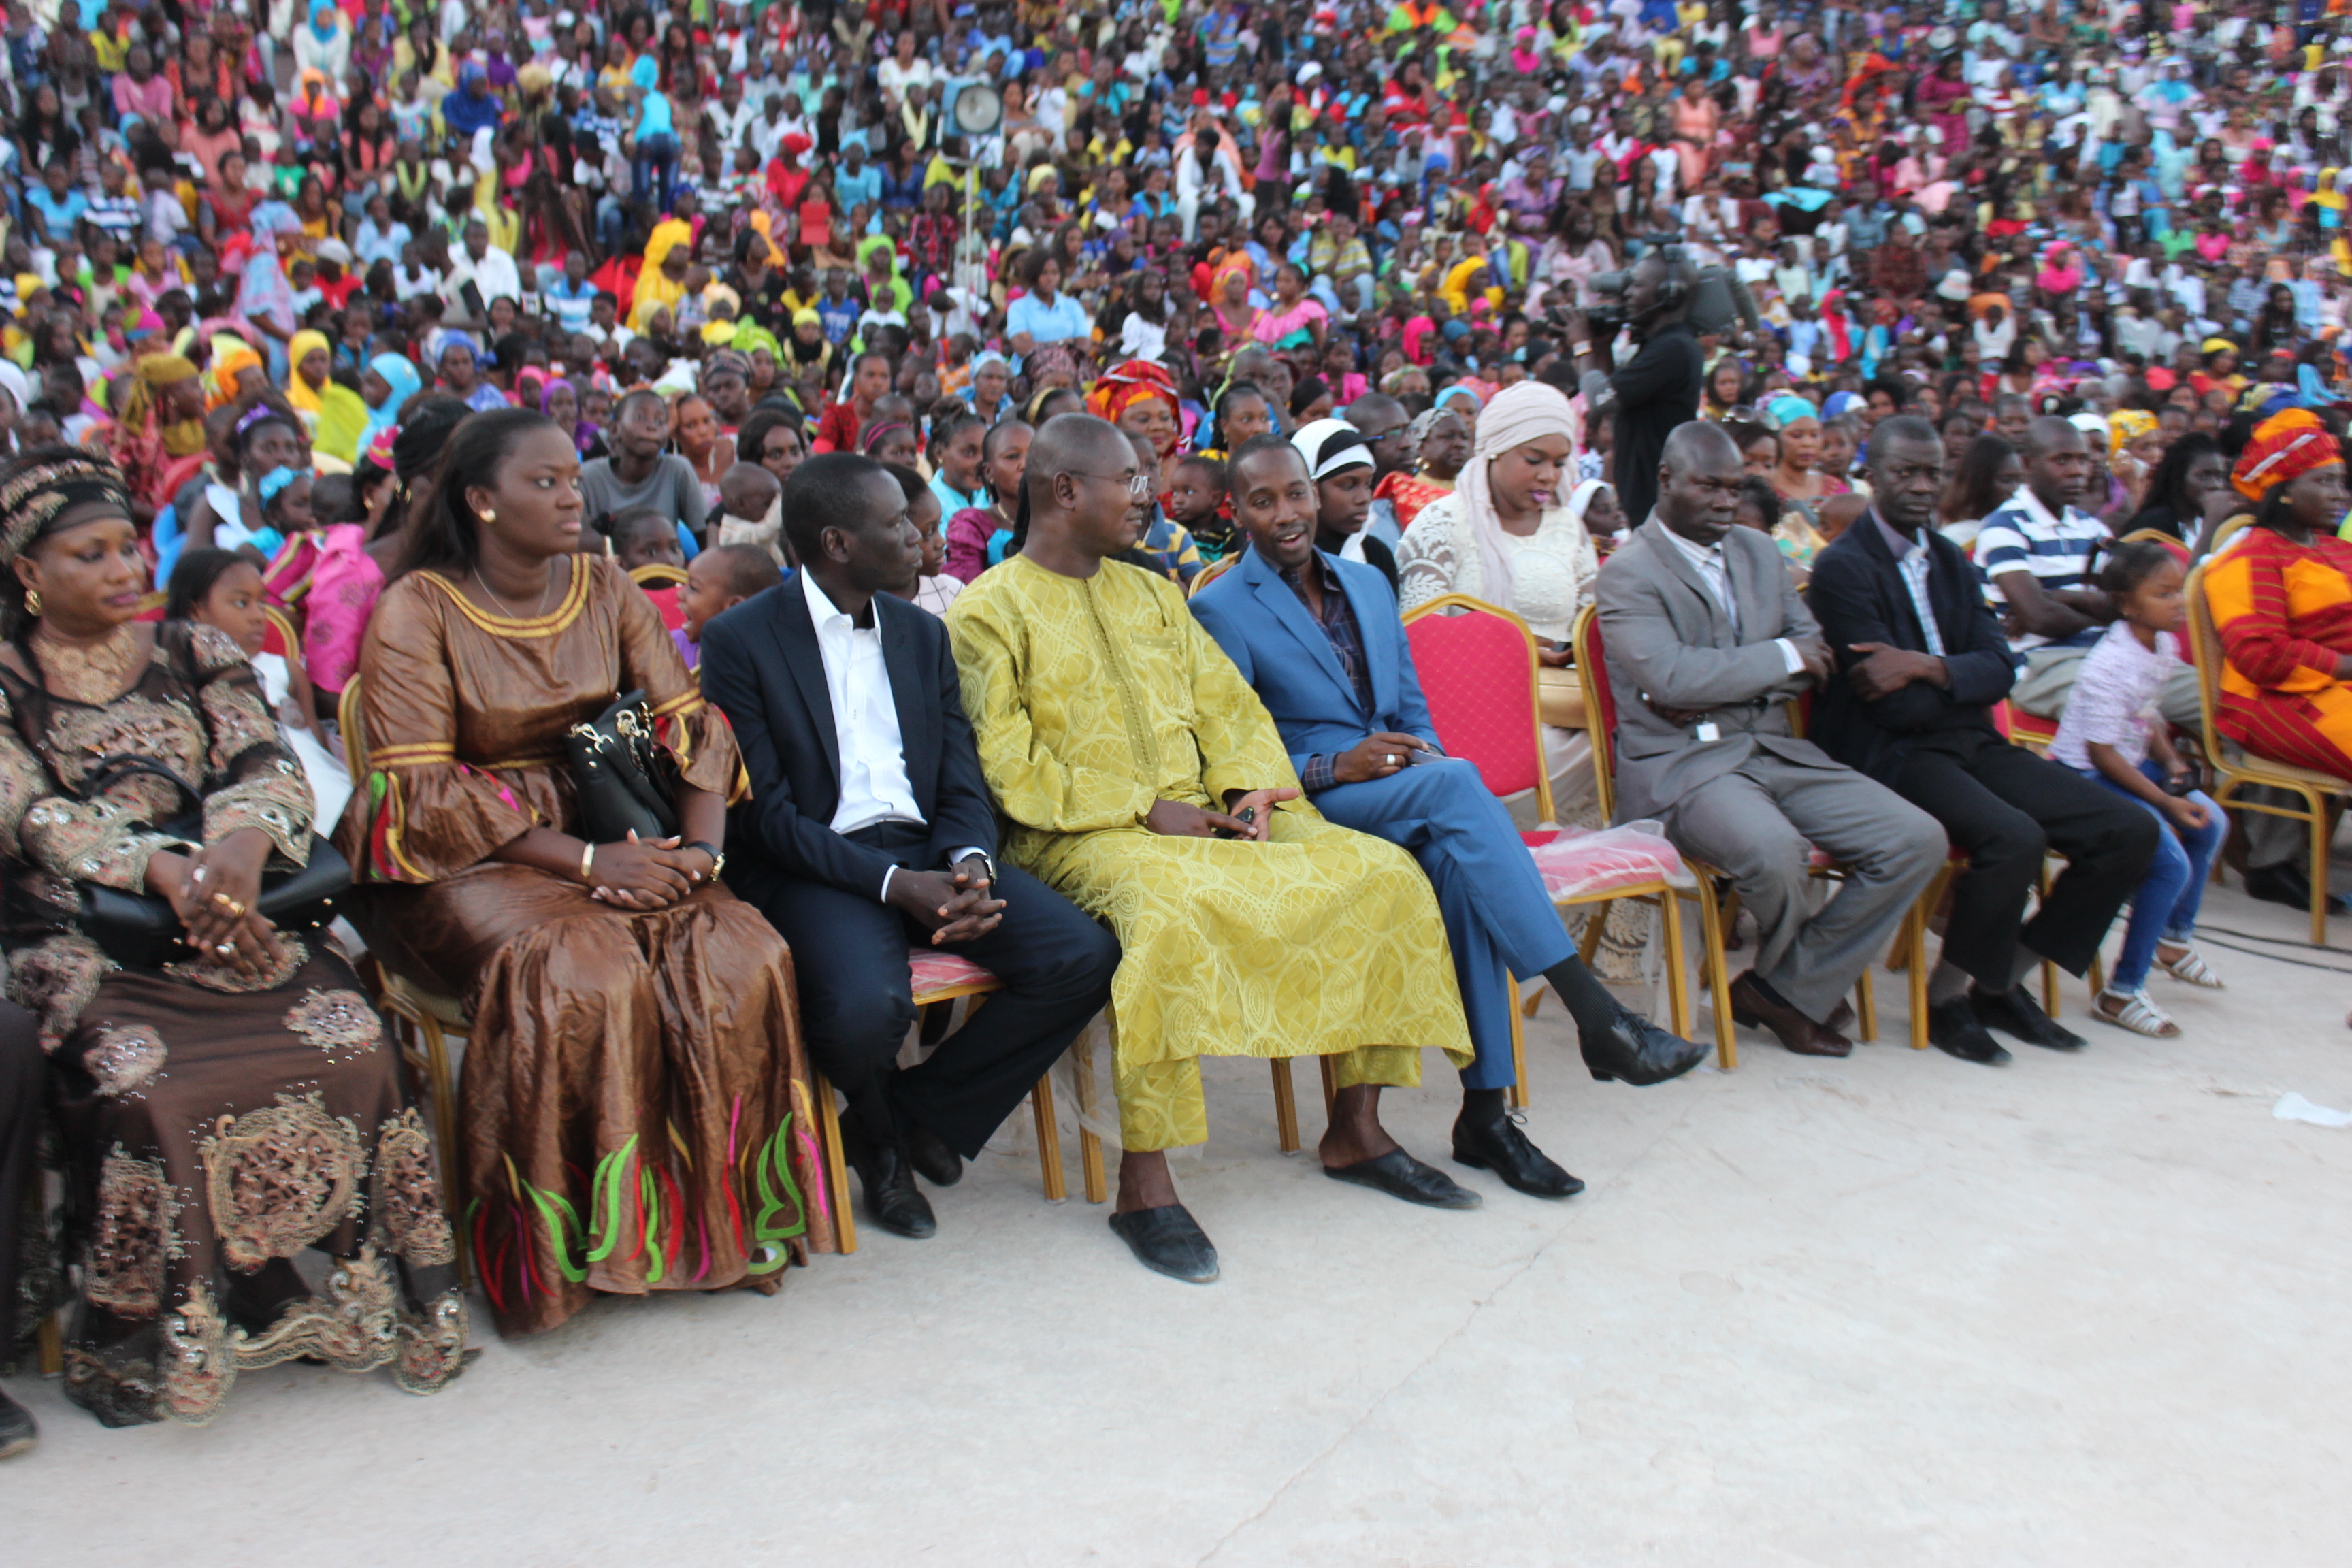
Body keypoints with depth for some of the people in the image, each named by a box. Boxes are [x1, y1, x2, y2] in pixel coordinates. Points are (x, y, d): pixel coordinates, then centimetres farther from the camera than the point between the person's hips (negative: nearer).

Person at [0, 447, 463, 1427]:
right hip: (84, 936, -2)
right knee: (146, 1084, -31)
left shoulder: (198, 656, 17)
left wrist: (244, 839, -21)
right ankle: (175, 1326, -12)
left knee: (353, 1052, -25)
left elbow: (269, 767, 4)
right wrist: (162, 869, -24)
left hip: (234, 908, 2)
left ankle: (380, 1293, -12)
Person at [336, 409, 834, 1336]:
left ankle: (729, 1218, -6)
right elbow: (423, 791, -13)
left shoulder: (607, 590, 7)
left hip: (602, 835, 4)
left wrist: (702, 847, -16)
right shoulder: (418, 610, -7)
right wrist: (583, 861, -21)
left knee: (742, 957, -22)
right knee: (580, 975, -34)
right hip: (461, 864, -4)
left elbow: (691, 724, 3)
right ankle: (566, 1248, -15)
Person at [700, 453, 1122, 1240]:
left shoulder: (922, 633, 16)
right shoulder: (739, 640, -3)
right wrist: (893, 882, -21)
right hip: (813, 869, -5)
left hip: (927, 853, 6)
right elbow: (766, 812, -10)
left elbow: (963, 782, 11)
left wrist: (970, 866, -12)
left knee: (1086, 958, -18)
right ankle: (880, 1121, 3)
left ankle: (924, 1111, 4)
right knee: (867, 1006, -36)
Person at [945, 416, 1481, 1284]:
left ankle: (1356, 1130, -1)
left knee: (1383, 873, -10)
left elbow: (1228, 706, 18)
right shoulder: (989, 612, -1)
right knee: (1170, 911, -40)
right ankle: (1143, 1183, -28)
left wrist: (1250, 790, -3)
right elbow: (1005, 769, -10)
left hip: (1202, 817, 7)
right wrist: (1144, 809, -14)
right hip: (1082, 837, -7)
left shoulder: (1152, 593, 22)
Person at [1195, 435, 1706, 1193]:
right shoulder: (1220, 610, 1)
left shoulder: (1369, 584, 20)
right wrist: (1336, 767, -20)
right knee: (1454, 784, -34)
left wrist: (1423, 753, -5)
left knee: (1460, 861, -32)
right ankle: (1597, 1016, -37)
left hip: (1404, 795, 5)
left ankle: (1484, 1113, -28)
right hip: (1305, 809, -5)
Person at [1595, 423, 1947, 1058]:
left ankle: (1788, 991, -2)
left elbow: (1815, 659, 10)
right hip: (1681, 764, -7)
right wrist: (1784, 655, -10)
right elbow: (1670, 676, -20)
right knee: (1775, 850, -36)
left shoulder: (1760, 552, 17)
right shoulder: (1627, 574, -5)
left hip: (1776, 750, 7)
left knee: (1919, 840, -11)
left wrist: (1717, 690, -7)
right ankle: (1806, 976, 0)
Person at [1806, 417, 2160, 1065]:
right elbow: (1894, 706, -16)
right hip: (1890, 757, -8)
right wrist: (1964, 681, -2)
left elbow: (1999, 669, 3)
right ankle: (1946, 995, -6)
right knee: (2014, 837, -33)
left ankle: (2004, 981, 10)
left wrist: (1927, 668, -15)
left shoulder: (1950, 559, 16)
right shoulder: (1843, 566, -9)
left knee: (2130, 831, -4)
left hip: (1970, 743, 8)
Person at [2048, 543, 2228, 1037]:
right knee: (2171, 862, -19)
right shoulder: (2109, 666, -26)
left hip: (2133, 765, 10)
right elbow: (2101, 752, -24)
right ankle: (2121, 993, -10)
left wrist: (2171, 761, 0)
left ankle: (2174, 937, 35)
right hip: (2088, 779, -10)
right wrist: (2167, 802, -23)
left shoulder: (2164, 645, 2)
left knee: (2210, 823, 13)